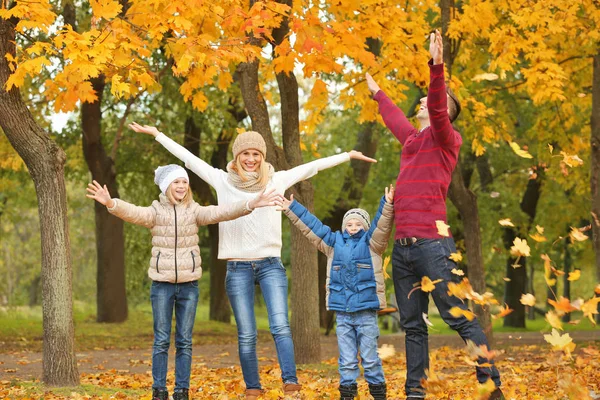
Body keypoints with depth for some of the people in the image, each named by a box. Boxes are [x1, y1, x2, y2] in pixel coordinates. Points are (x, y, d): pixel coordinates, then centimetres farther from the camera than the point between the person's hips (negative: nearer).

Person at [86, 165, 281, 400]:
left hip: (189, 284, 1)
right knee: (161, 341, 2)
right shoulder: (155, 212, 0)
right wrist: (110, 203, -40)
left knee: (184, 341, 5)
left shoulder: (194, 211, 4)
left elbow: (221, 212, -9)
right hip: (162, 284, -1)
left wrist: (250, 204, -25)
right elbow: (132, 212, -18)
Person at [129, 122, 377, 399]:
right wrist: (156, 134, 11)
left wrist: (348, 155, 8)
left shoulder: (276, 181, 6)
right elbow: (188, 158, 8)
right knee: (246, 335, 2)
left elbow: (311, 167, 7)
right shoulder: (223, 182, 5)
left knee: (280, 326, -15)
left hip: (271, 265, 0)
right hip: (238, 268, 1)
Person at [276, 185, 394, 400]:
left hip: (366, 311, -3)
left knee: (370, 357, 2)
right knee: (346, 360, 6)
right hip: (342, 312, 3)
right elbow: (311, 225, 17)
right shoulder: (334, 242, 13)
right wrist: (292, 209, 18)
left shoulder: (371, 243, 4)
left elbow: (381, 225, -11)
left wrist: (387, 205, -27)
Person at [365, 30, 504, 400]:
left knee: (460, 319, -8)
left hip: (431, 245, -8)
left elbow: (437, 111, -23)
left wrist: (437, 65, -35)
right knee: (413, 326, 9)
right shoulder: (412, 138, 20)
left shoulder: (444, 137, -2)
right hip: (403, 248, 8)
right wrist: (378, 93, 58)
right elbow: (394, 118, 42)